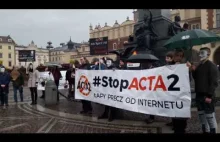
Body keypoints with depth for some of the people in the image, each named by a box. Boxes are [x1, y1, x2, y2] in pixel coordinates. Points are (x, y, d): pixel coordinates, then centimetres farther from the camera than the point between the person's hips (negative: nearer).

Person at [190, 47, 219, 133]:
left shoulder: (211, 66, -9)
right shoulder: (199, 66, 15)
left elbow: (214, 82, -15)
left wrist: (209, 95, -20)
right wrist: (194, 71, 2)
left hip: (207, 96, -8)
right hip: (199, 95, 8)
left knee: (209, 116, -3)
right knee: (201, 115, 15)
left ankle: (213, 131, 7)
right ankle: (205, 131, 27)